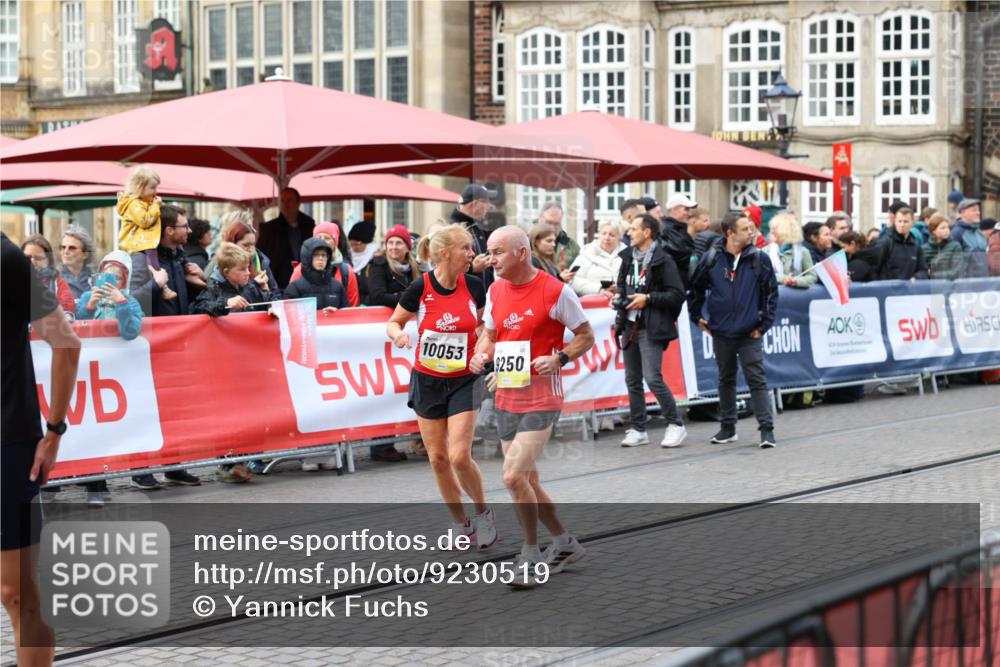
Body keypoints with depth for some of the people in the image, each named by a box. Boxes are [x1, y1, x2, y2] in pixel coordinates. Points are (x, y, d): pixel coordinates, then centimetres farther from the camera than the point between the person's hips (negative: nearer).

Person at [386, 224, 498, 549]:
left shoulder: (473, 286, -7)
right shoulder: (420, 288, -12)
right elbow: (393, 322, 2)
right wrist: (398, 334, -20)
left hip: (464, 381, 0)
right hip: (427, 381, 0)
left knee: (459, 456, -12)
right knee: (438, 458, 5)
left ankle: (483, 513, 13)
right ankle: (461, 523, 22)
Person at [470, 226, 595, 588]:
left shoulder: (555, 291, -12)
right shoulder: (495, 291, 7)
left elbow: (585, 335, -2)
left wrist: (558, 358, -19)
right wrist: (481, 354, 0)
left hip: (540, 399, -7)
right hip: (506, 399, 7)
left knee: (514, 476, -16)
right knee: (527, 482, 13)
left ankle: (531, 558, -1)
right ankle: (565, 544, 31)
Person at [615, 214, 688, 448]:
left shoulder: (663, 261, -8)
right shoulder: (628, 258, 13)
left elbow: (677, 295, -11)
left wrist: (648, 299, -16)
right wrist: (619, 297, 7)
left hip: (651, 329, -7)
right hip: (630, 327, 7)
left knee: (653, 378, -13)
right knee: (633, 381, 9)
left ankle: (675, 424, 0)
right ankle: (637, 430, 16)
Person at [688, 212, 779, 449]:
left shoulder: (759, 259, -3)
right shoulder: (711, 260, -1)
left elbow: (771, 293, 1)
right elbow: (696, 289, 13)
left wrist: (764, 324, -2)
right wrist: (697, 317, 13)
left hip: (750, 334, -2)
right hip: (721, 332, 2)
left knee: (757, 380, -6)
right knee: (726, 380, 14)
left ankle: (767, 429, -4)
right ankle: (728, 427, 25)